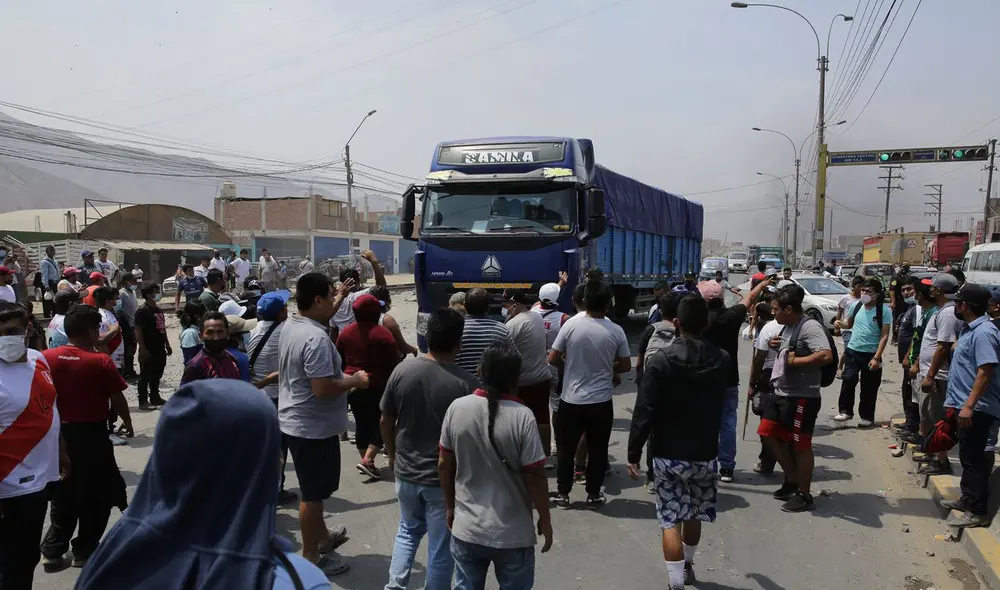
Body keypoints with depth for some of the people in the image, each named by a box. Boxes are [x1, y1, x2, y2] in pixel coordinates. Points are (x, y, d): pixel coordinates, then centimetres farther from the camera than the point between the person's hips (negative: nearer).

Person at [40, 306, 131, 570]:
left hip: (59, 433, 5)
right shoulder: (101, 361, -16)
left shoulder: (47, 358, -4)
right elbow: (117, 399, -11)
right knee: (96, 493, 12)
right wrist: (127, 423, 7)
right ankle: (84, 550, 20)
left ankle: (53, 549, 23)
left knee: (63, 491, 21)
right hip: (91, 433, -4)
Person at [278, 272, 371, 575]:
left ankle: (321, 536, 42)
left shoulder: (291, 325, 2)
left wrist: (339, 300, 26)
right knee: (313, 493, 6)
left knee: (313, 489, 25)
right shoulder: (316, 339, -29)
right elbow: (323, 389, -32)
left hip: (296, 422, 10)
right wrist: (354, 380, -17)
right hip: (314, 427, -10)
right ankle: (311, 556, 20)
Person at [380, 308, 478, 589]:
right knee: (441, 548, 13)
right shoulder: (467, 384, -21)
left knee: (408, 531, 28)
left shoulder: (402, 370, -10)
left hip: (406, 472, 4)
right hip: (446, 479, -4)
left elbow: (386, 422, 1)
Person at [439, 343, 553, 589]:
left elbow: (444, 464, 0)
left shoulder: (457, 408, -9)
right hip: (513, 534, -3)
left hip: (466, 529, 3)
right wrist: (545, 519, 0)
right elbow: (535, 476, -15)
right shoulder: (522, 417, -20)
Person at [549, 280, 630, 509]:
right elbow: (625, 366, 0)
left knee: (566, 448, 14)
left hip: (571, 400, 0)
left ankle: (563, 494, 22)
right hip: (601, 401, 0)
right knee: (597, 450, 13)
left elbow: (552, 359, -6)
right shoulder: (616, 331, -8)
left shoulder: (571, 325, -11)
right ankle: (593, 495, 21)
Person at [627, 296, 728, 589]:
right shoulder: (722, 360, -4)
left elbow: (644, 412, -16)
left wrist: (634, 453, -9)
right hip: (706, 453, 4)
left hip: (669, 454, -4)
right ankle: (687, 566, 43)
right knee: (693, 515, 22)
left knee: (671, 521, 4)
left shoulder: (660, 360, -15)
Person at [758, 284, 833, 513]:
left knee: (800, 445, 2)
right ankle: (792, 479, 29)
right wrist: (779, 346, 5)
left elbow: (826, 355, -31)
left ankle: (804, 496, 17)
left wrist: (795, 361, -24)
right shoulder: (788, 326, 11)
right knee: (768, 433, 14)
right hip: (781, 394, 10)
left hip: (801, 397, -10)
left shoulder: (810, 326, -19)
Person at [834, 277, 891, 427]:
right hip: (853, 351, 2)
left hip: (871, 354, -2)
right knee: (848, 379, -14)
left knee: (869, 388, 7)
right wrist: (840, 323, -4)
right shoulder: (856, 306, 3)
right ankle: (845, 411, -1)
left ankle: (867, 416, 21)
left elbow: (884, 336, -10)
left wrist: (876, 357, -16)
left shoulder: (884, 310, -8)